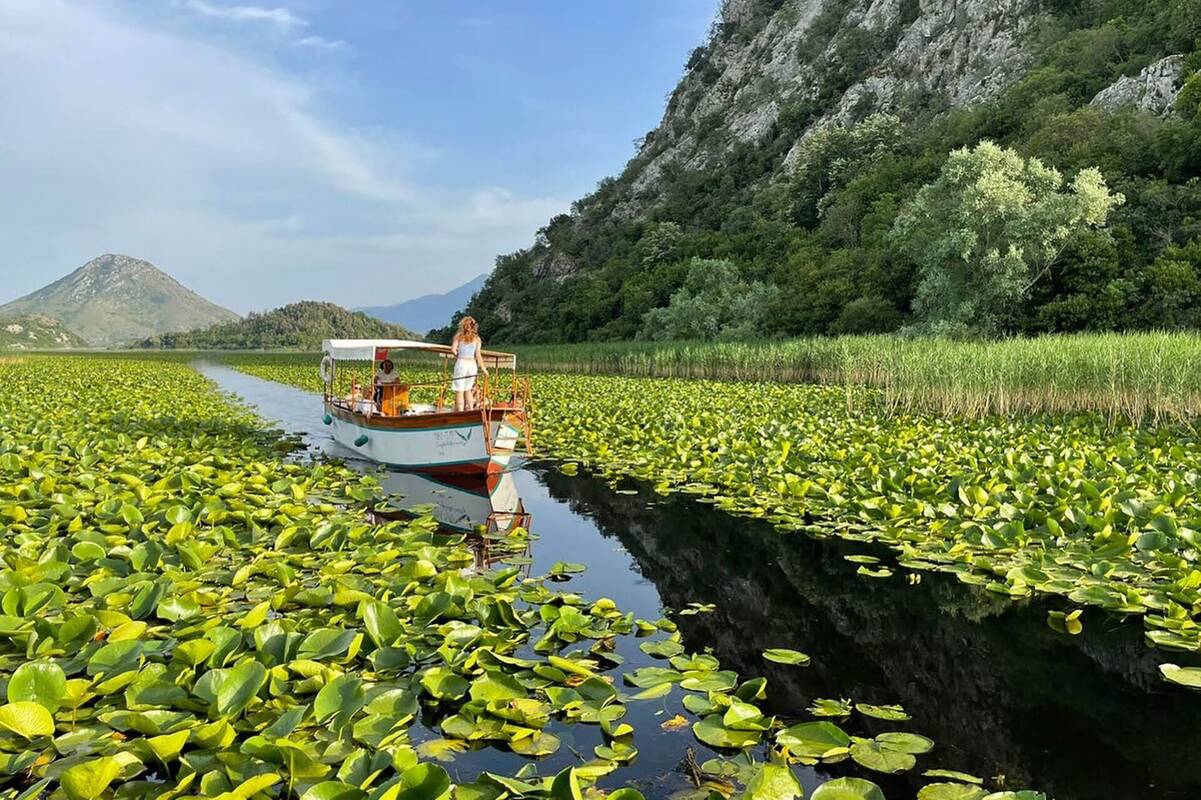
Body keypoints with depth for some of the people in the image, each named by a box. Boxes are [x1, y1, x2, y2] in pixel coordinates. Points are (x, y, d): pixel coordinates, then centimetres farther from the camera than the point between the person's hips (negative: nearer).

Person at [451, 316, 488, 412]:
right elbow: (478, 355, -1)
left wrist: (458, 355, 10)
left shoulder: (458, 336, 2)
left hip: (461, 363, -3)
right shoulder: (477, 339, 6)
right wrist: (483, 368, 6)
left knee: (459, 390, 2)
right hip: (472, 364, 3)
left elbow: (453, 349, -10)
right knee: (467, 390, 18)